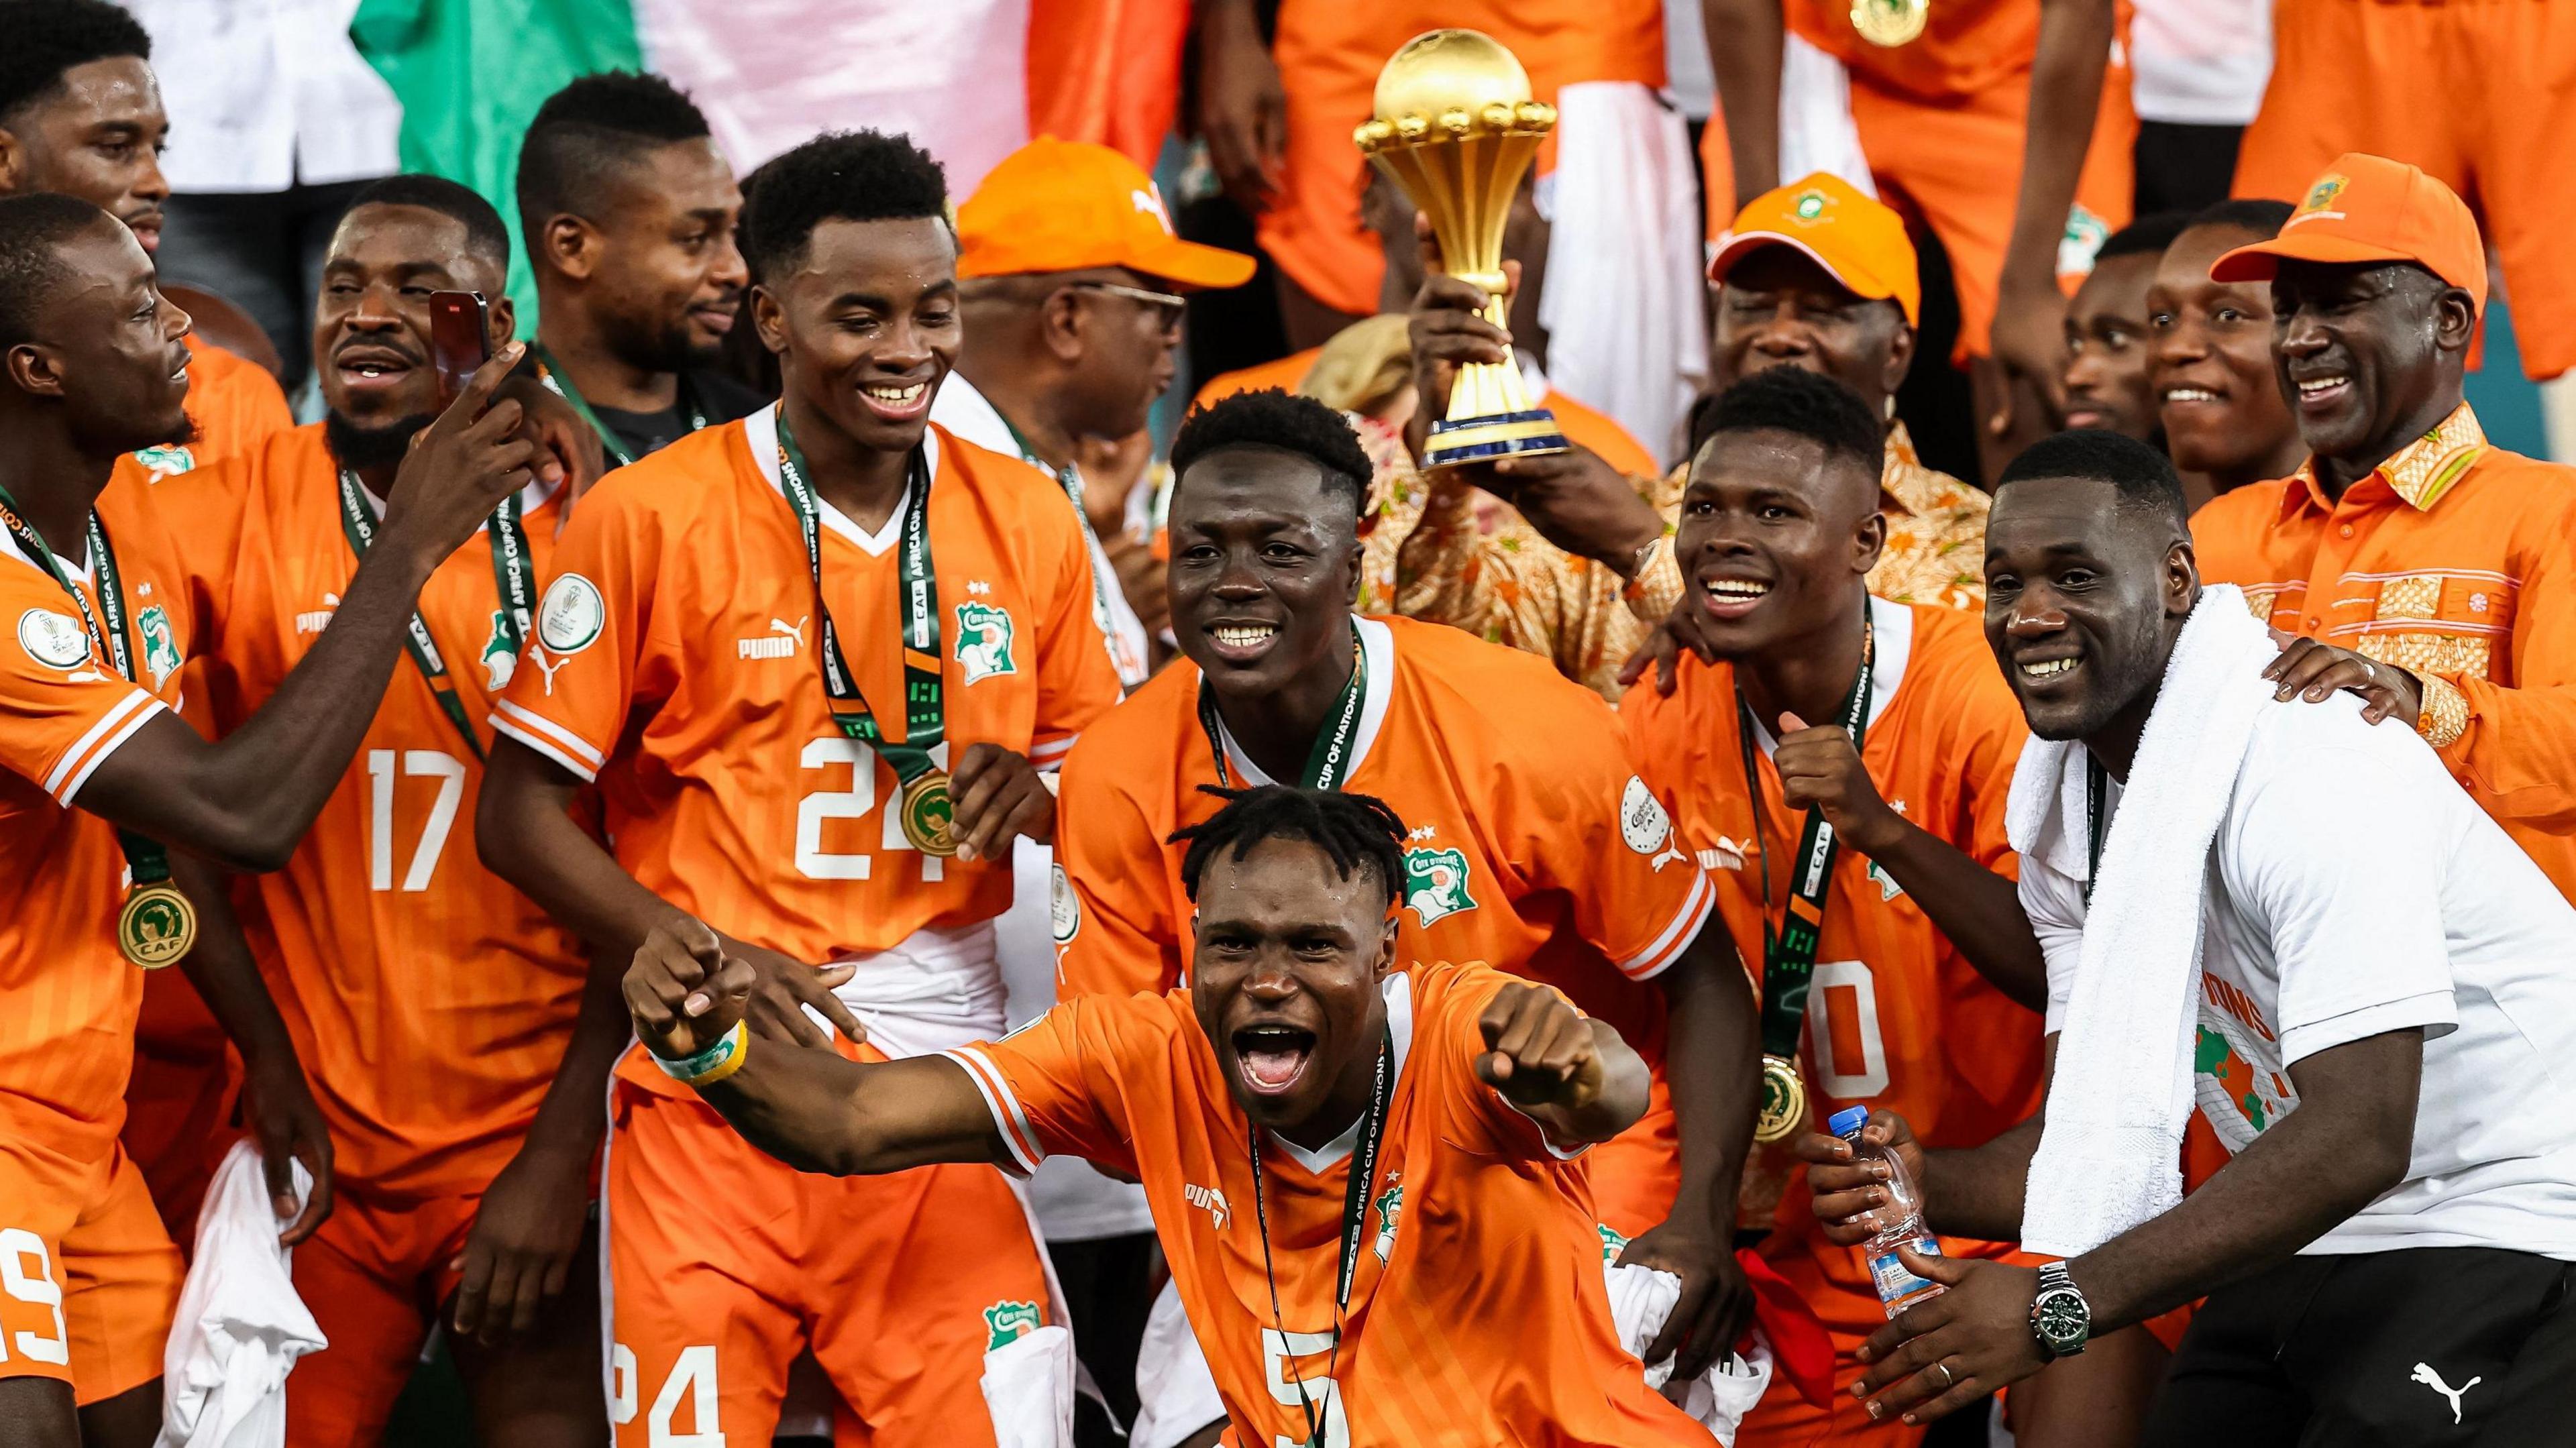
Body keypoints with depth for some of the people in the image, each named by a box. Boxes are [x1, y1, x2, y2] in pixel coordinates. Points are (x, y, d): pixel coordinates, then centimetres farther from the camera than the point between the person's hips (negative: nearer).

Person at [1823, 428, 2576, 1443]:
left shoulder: (2310, 769, -22)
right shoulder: (2062, 806, 4)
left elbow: (2358, 1138, -29)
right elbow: (2105, 1131, 5)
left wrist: (2059, 1306, -32)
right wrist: (1928, 1185, -17)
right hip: (2320, 1237, 8)